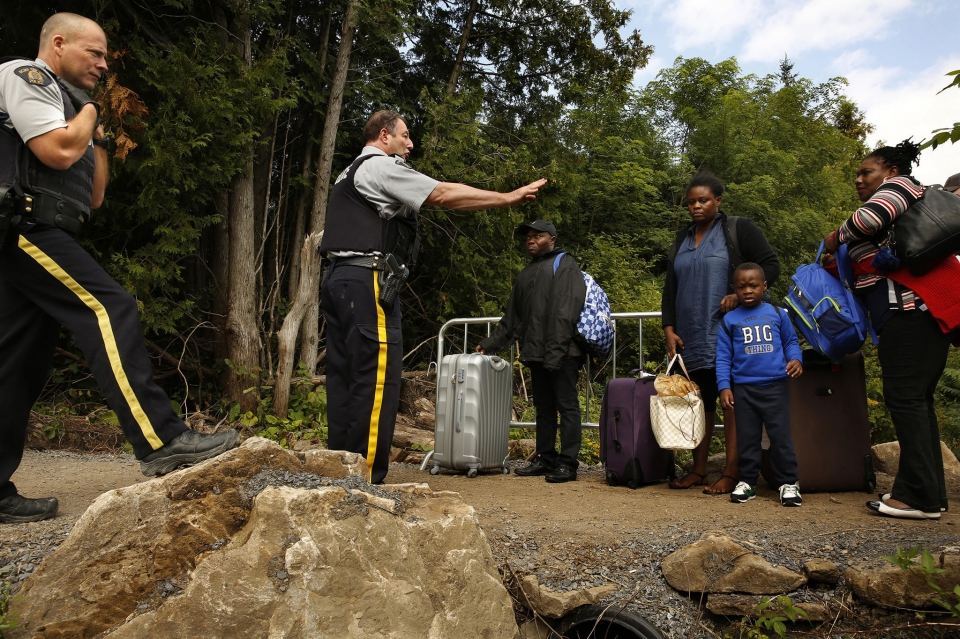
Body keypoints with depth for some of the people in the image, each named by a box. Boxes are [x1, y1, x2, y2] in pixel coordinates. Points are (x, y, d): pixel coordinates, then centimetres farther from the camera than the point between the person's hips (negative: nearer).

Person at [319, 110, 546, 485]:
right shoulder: (381, 166, -2)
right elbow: (444, 195, -7)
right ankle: (365, 480, -9)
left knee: (344, 380, 8)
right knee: (377, 382, -10)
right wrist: (509, 198, -3)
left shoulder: (351, 174, 28)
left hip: (339, 279, 10)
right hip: (367, 281, -10)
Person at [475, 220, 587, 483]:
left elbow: (566, 310, -13)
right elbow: (512, 317, 25)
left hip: (562, 353, -8)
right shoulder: (527, 272, 24)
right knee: (543, 407, 11)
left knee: (567, 406, -5)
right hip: (535, 353, 8)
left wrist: (557, 349, -21)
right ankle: (546, 459, 19)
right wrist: (490, 343, 19)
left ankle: (568, 463, -2)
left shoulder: (564, 264, 1)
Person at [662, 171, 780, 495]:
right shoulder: (682, 240, 17)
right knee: (700, 399, 8)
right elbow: (670, 288, 17)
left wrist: (740, 295, -15)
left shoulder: (739, 229, 2)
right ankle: (698, 470, 15)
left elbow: (771, 265, -2)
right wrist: (669, 328, 7)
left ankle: (731, 473, 0)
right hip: (691, 335, 5)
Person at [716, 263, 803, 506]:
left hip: (775, 386, 0)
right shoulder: (729, 320, 4)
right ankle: (747, 481, 20)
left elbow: (790, 341, 13)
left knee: (781, 436, 1)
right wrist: (724, 387, -4)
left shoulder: (777, 314, 6)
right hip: (743, 388, 1)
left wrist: (795, 359, -8)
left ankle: (788, 482, 14)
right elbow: (723, 356, 3)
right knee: (747, 438, 9)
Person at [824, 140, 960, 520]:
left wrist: (837, 239, -2)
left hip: (912, 308, -10)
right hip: (926, 312, 10)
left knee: (904, 397, -12)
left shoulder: (899, 186, 2)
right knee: (917, 399, 9)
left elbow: (871, 218, -19)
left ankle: (918, 496, -11)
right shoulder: (898, 202, 30)